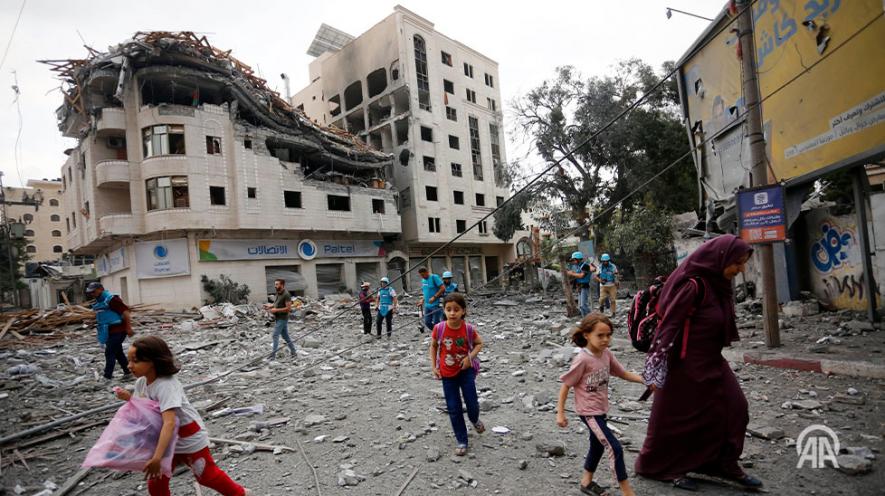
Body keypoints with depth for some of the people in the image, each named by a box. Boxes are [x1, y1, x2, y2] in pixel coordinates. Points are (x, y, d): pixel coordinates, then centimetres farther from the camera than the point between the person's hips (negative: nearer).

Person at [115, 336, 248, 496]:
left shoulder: (166, 386, -33)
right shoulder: (141, 382, -7)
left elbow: (169, 423, -41)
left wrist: (157, 456, -47)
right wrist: (128, 397, -13)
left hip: (190, 440, -7)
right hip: (167, 441, 7)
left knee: (207, 476, 10)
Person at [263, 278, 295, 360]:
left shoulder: (286, 295, -18)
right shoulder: (278, 293, 8)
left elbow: (288, 308, -22)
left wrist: (276, 310, -22)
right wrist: (270, 305, 5)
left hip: (282, 319, -9)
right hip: (278, 318, 9)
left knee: (275, 335, -8)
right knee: (285, 336, 14)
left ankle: (273, 355, -4)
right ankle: (293, 352, 22)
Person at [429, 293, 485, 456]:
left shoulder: (469, 328, -18)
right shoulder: (439, 328, -17)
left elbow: (479, 343, -1)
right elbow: (433, 346, 1)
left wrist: (470, 357, -17)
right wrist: (433, 367, -4)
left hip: (466, 370, 0)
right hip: (447, 373, 1)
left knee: (472, 403, 5)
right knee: (454, 409, 5)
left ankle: (475, 420, 43)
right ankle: (462, 442, 22)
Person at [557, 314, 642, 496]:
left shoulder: (606, 354, -4)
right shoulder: (582, 359, -24)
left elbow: (623, 373, 8)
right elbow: (566, 386, -17)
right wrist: (560, 413, -14)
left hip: (601, 409, 8)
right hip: (588, 412, -8)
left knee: (598, 446, 21)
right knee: (615, 448, -9)